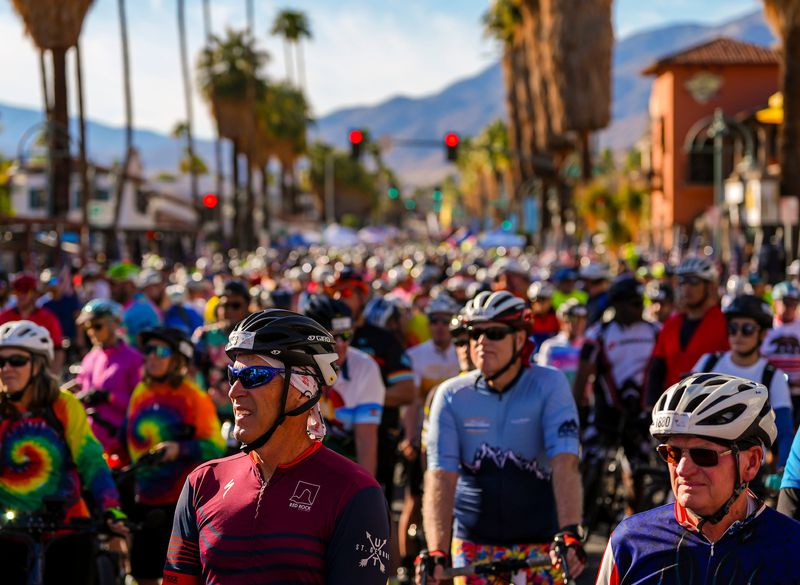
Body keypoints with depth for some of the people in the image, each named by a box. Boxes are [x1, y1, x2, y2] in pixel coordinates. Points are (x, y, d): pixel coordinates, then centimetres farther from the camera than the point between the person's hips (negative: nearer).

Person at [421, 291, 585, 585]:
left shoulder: (549, 385, -9)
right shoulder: (452, 395, -6)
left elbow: (565, 463, -20)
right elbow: (441, 476, -14)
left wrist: (570, 534, -34)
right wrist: (436, 553, -27)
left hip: (542, 542, -1)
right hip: (474, 544, 1)